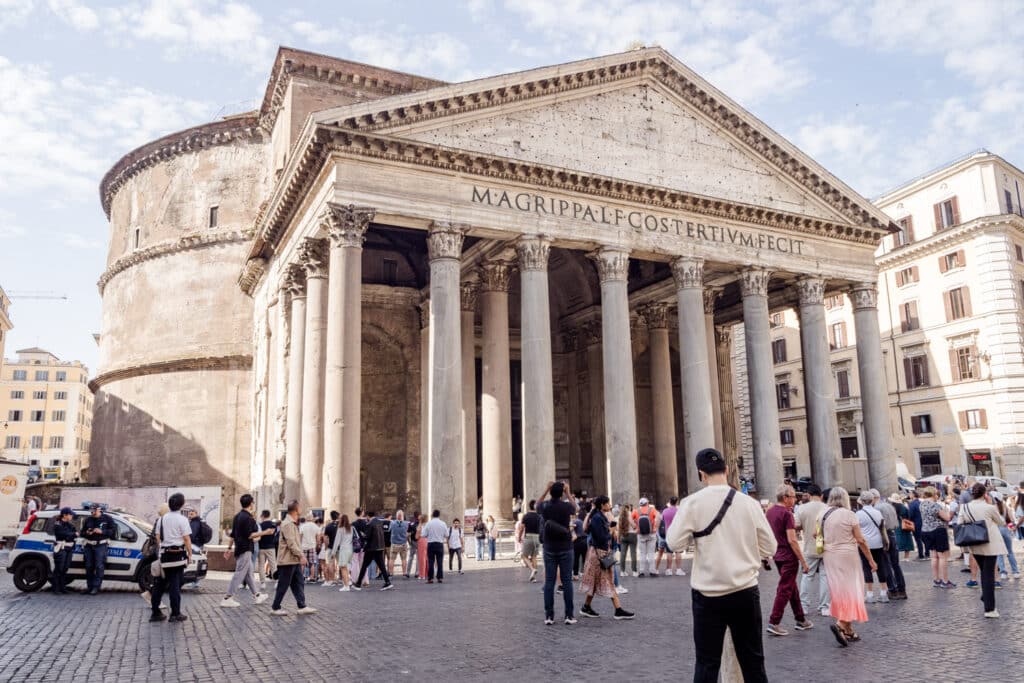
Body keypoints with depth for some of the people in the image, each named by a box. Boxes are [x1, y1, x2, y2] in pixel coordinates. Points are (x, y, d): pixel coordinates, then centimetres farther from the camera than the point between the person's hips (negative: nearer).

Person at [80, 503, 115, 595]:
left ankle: (96, 587, -9)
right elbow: (82, 532, 18)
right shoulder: (88, 519, 11)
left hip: (100, 545, -4)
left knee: (99, 566, -12)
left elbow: (113, 530, -2)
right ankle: (89, 586, 18)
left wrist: (102, 531, -16)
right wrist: (87, 533, -5)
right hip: (88, 545, 4)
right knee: (89, 566, 7)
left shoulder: (107, 518, 1)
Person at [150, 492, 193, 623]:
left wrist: (161, 550, 18)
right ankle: (175, 614, 3)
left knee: (160, 583, 12)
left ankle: (155, 612, 16)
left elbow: (158, 537, 11)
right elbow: (186, 539, -10)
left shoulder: (162, 518, 8)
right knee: (175, 584, -1)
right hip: (178, 554, -5)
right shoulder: (182, 519, -10)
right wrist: (190, 554, -2)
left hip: (165, 555, 5)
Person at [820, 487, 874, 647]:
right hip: (847, 556, -5)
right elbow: (860, 540, -10)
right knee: (851, 590, 1)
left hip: (830, 556, 5)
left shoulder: (823, 515, 4)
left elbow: (821, 537, 7)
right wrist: (871, 560, -3)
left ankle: (848, 630, 18)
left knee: (840, 592, 12)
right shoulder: (849, 514, -11)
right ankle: (840, 624, -16)